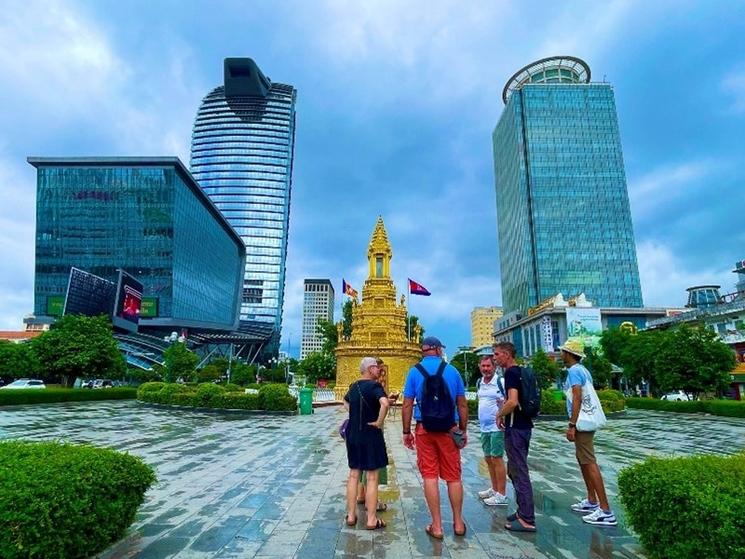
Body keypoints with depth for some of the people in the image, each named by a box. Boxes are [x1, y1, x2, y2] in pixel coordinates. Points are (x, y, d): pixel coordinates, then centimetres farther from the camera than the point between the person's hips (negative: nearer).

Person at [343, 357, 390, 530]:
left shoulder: (353, 386, 8)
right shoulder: (374, 385, -15)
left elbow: (345, 402, 28)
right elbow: (384, 403, -34)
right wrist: (379, 422, -20)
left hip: (352, 434, 7)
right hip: (370, 435, -7)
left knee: (353, 474, 14)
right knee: (372, 477, 2)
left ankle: (351, 515, 22)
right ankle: (371, 520, 9)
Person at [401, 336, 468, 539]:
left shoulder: (414, 371, -2)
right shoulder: (452, 370, 0)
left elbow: (407, 405, -4)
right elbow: (462, 405, 2)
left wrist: (406, 432, 4)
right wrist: (463, 430, 12)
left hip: (424, 429, 0)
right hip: (449, 429, 1)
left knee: (430, 476, 6)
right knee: (453, 477, 12)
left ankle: (437, 526, 12)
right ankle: (458, 523, 23)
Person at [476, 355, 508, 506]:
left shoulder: (501, 381, -13)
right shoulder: (479, 383, 9)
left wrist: (504, 405, -27)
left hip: (497, 427, -7)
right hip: (484, 427, 8)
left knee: (496, 459, -3)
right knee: (488, 458, 16)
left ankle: (501, 495, 7)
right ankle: (494, 489, 31)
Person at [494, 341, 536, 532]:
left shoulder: (511, 372, -16)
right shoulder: (520, 372, 13)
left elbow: (513, 402, -26)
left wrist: (500, 415, -11)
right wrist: (505, 410, 15)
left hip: (515, 428, -10)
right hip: (524, 425, 10)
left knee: (519, 473, -2)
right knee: (515, 470, 19)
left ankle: (527, 520, 6)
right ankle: (523, 511, 28)